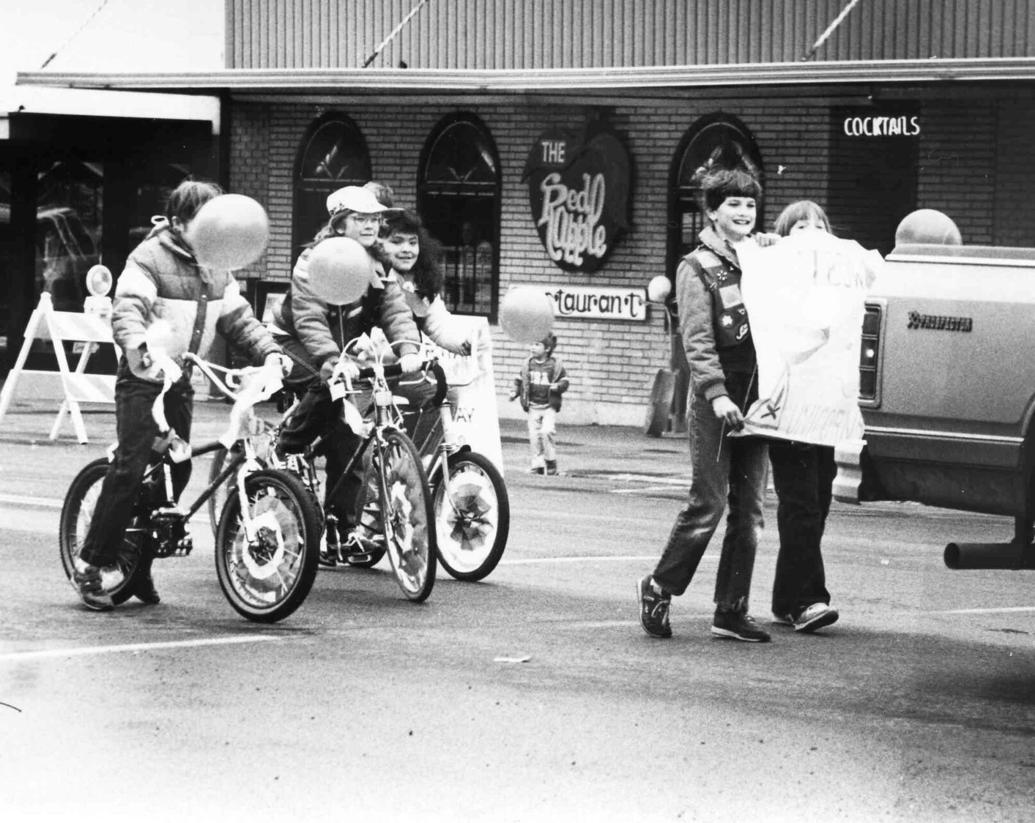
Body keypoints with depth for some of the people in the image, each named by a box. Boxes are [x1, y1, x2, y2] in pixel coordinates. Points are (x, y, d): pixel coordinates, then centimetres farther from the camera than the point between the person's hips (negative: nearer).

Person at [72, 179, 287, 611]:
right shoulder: (149, 258, -12)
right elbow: (126, 311, -25)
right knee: (131, 467, -14)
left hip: (180, 378, 7)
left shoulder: (216, 269, 9)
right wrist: (140, 347, -45)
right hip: (143, 377, -7)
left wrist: (270, 350, -7)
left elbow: (239, 318, 10)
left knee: (177, 470, 3)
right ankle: (92, 564, -7)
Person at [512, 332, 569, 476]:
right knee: (534, 436, 0)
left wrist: (558, 386, -17)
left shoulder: (555, 364, -3)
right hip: (533, 407, 3)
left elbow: (564, 381, 3)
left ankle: (551, 462, -2)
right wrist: (516, 391, 2)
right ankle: (538, 465, 9)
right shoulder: (528, 364, 4)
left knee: (547, 431, -19)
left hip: (549, 406, -3)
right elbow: (520, 380, 16)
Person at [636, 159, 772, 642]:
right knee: (709, 503, -7)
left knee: (749, 507, 4)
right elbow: (697, 340, -12)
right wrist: (716, 393, -25)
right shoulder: (697, 268, -1)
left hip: (757, 398, 5)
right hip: (714, 402, -5)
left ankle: (731, 611, 8)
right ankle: (659, 588, 10)